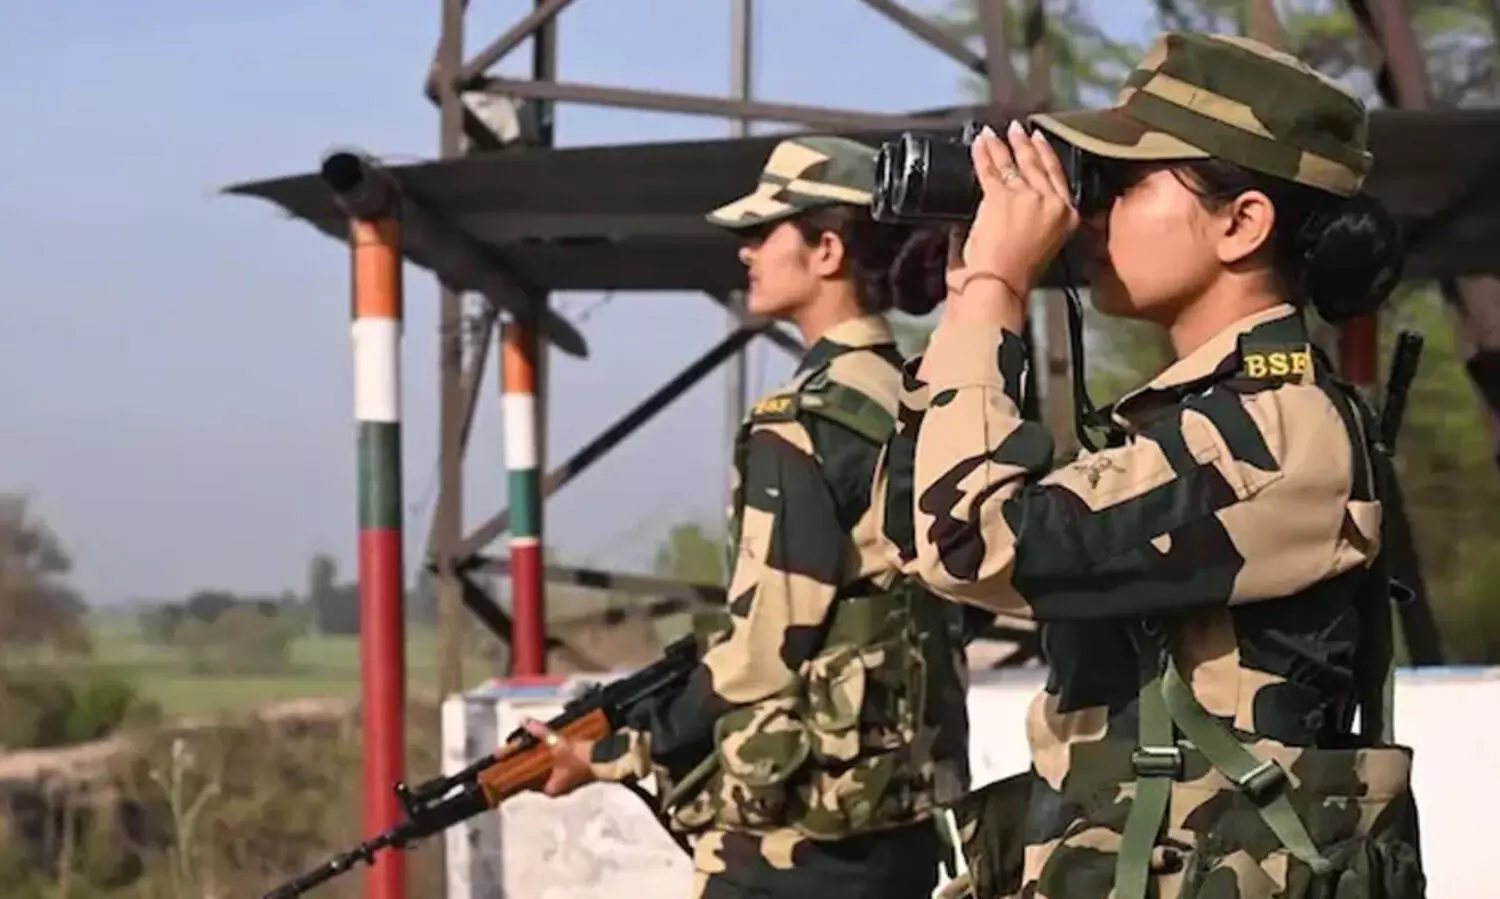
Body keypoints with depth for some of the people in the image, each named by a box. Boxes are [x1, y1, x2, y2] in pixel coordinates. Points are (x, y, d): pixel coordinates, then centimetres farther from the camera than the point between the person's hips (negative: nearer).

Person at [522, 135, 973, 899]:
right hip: (898, 825, 9)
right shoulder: (915, 405, 11)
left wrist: (616, 756, -4)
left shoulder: (805, 428, -15)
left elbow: (766, 649, -16)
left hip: (794, 835, -9)